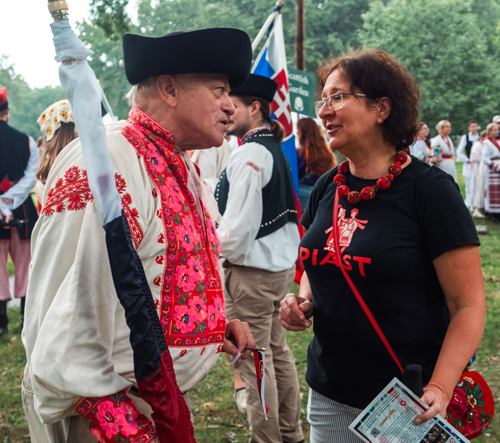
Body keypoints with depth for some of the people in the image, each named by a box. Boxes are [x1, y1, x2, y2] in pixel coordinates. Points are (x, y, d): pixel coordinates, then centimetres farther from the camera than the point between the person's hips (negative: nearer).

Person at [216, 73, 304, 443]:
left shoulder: (250, 154, -17)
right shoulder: (274, 149, 12)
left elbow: (238, 223, -21)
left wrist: (224, 257, -6)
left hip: (252, 270, -10)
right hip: (280, 263, 10)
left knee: (252, 360, 0)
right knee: (277, 351, 18)